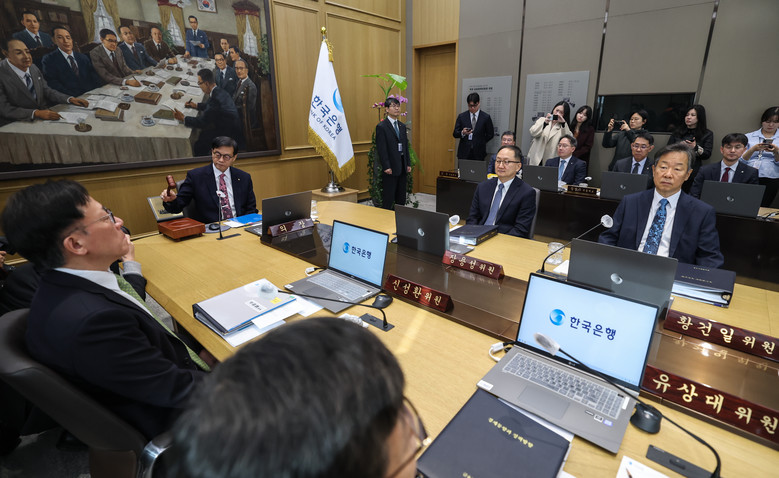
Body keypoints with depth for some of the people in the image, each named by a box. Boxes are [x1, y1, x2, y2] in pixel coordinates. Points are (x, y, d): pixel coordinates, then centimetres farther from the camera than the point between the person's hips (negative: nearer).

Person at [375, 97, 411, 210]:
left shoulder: (402, 126, 15)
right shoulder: (381, 126, -7)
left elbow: (406, 146, 16)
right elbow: (381, 149, -12)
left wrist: (408, 164, 9)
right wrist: (386, 167, -17)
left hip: (402, 167, 7)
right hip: (390, 168, -7)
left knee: (401, 198, 11)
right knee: (388, 198, -1)